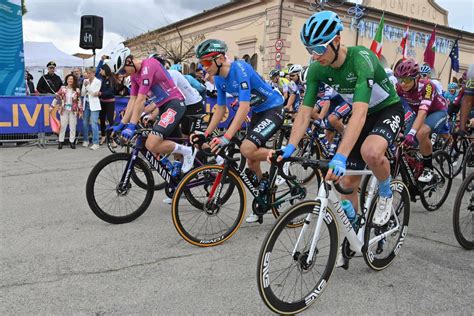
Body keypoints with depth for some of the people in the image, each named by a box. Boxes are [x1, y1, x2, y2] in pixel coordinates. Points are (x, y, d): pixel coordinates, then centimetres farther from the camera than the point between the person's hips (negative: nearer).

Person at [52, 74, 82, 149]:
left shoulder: (77, 90, 0)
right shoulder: (63, 88, 1)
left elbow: (79, 101, 3)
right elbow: (57, 97, 2)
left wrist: (80, 110, 1)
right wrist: (52, 106, 0)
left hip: (73, 111, 0)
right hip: (64, 110, 0)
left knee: (72, 127, 5)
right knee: (63, 126, 4)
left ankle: (72, 142, 13)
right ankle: (61, 141, 11)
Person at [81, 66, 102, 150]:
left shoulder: (97, 82, -3)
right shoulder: (85, 81, 9)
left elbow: (94, 93, -9)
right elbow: (82, 94, 8)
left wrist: (87, 85, -15)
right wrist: (84, 86, -7)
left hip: (94, 105, -5)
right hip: (86, 103, 5)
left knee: (94, 124, -10)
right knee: (85, 123, 10)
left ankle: (96, 143, -8)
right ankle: (86, 140, 24)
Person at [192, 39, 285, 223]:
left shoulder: (240, 69, -25)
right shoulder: (219, 79, -1)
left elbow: (244, 107, -33)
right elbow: (220, 109, 8)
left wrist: (226, 137, -39)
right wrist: (205, 134, 0)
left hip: (274, 109, -8)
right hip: (257, 113, 9)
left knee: (247, 149, -28)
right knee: (251, 162, 8)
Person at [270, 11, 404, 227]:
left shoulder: (360, 58, -33)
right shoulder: (316, 69, -16)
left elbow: (359, 112, -44)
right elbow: (305, 111, -17)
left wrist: (340, 157, -55)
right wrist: (290, 147, -33)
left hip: (388, 109, -5)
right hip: (363, 115, 6)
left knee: (370, 152, -37)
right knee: (348, 182, 1)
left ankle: (386, 195, -5)